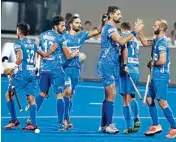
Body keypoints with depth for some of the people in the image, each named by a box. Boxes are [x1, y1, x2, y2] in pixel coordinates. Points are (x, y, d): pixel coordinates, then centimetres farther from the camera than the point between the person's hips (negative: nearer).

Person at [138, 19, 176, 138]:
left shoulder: (162, 42, -17)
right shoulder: (157, 40, 10)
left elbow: (162, 61, -25)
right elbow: (145, 43, 27)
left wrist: (152, 63, -8)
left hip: (161, 76, -10)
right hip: (156, 76, 10)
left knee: (162, 102, -9)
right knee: (150, 99, 14)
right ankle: (156, 126, 21)